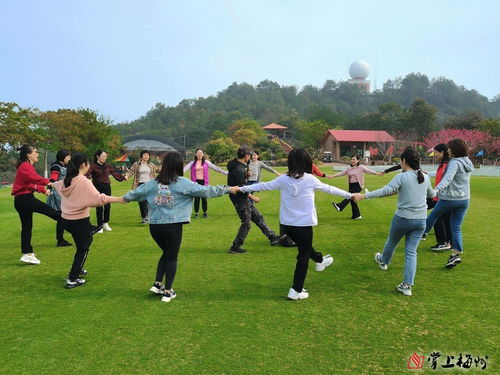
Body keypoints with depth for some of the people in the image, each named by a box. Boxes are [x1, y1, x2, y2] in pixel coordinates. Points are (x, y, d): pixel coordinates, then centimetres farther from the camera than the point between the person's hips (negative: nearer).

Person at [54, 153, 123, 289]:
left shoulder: (67, 180, 5)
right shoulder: (84, 182, -20)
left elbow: (57, 184, 30)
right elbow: (98, 198, -32)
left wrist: (51, 183, 54)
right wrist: (119, 199, -31)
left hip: (67, 220, 8)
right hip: (80, 221, -8)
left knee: (84, 242, 29)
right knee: (83, 249, 8)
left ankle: (78, 269, 41)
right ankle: (72, 280, 9)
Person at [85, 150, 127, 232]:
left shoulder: (107, 166, 9)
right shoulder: (93, 166, -5)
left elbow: (114, 173, 21)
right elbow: (87, 174, -19)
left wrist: (124, 178, 31)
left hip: (107, 187, 4)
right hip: (97, 188, -4)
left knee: (107, 206, 4)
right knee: (99, 207, 0)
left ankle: (105, 223, 23)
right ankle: (100, 226, 11)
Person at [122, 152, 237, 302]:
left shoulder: (153, 183, 5)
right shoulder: (183, 183, -7)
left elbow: (137, 192, 19)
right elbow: (205, 190, -4)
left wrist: (126, 197, 41)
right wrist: (227, 189, 7)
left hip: (154, 226, 5)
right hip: (173, 226, -4)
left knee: (166, 253, 25)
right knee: (172, 258, 11)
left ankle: (158, 284, 23)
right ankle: (167, 292, 16)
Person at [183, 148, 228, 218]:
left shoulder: (206, 162, 6)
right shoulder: (193, 163, 5)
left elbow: (215, 167, 5)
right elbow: (187, 167, -10)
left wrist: (224, 172, 1)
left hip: (204, 182, 0)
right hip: (196, 182, 0)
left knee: (204, 197, 4)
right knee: (196, 198, 1)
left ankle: (205, 212, 18)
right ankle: (196, 213, 13)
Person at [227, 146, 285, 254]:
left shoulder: (235, 165, 8)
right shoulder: (239, 169, -24)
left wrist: (246, 175, 12)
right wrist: (252, 197, -17)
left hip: (242, 199, 10)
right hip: (240, 199, -10)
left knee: (258, 217, 14)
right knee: (246, 223, 1)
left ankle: (272, 237, 21)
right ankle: (235, 247, 11)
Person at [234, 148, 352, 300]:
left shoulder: (283, 179, -4)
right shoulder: (310, 180, -11)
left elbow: (264, 186, 2)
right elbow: (328, 188, 1)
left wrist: (242, 188, 13)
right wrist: (349, 195, 17)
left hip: (287, 224, 4)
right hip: (304, 224, -4)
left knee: (304, 246, 29)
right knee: (303, 256, 7)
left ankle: (320, 260, 54)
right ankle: (296, 291, 11)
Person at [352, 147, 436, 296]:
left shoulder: (402, 177, -15)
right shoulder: (425, 178, 3)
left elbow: (385, 191, -28)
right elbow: (431, 194, 21)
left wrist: (363, 196, -29)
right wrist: (435, 194, 45)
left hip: (402, 218, -4)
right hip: (421, 221, 4)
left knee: (391, 242, 24)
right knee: (411, 252, 7)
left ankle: (383, 261, 52)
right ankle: (407, 285, 5)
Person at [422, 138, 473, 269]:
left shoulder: (455, 163, -15)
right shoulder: (468, 162, 12)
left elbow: (448, 177, -33)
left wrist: (437, 189, -47)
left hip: (450, 198, -7)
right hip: (464, 199, 7)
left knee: (434, 214, 20)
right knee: (456, 228, 8)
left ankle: (422, 233, 37)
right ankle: (456, 254, 4)